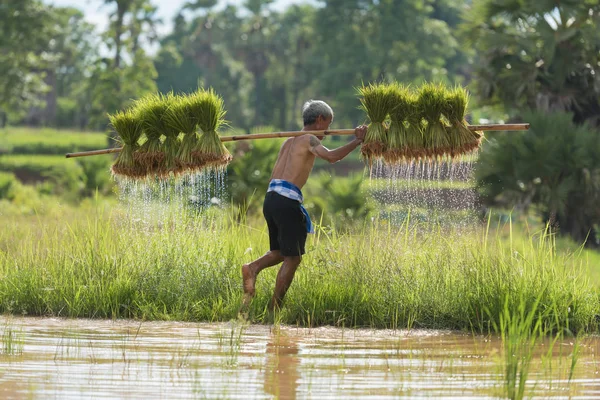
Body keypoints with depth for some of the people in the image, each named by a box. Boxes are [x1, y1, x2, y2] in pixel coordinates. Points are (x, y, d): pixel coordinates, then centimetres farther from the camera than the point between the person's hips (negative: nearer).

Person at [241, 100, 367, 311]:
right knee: (293, 258, 1)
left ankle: (253, 268, -6)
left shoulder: (289, 142, 23)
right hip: (287, 201, -8)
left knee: (280, 252, 21)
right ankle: (274, 308, 0)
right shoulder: (309, 140, -3)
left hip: (270, 198, 8)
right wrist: (357, 141, -15)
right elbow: (331, 156, -22)